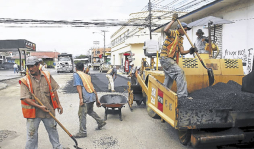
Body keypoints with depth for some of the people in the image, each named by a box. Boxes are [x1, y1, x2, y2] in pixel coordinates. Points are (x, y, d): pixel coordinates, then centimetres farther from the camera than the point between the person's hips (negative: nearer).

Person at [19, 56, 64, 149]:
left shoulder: (47, 76, 0)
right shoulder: (25, 81, -9)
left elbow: (54, 91, 6)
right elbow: (25, 98, -13)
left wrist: (58, 105, 6)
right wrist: (39, 106, -19)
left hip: (49, 110, 3)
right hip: (33, 112, -3)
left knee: (53, 131, 18)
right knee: (31, 135, 6)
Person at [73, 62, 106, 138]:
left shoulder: (76, 74, 3)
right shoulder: (87, 75, 22)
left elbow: (78, 86, -11)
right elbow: (93, 88, 20)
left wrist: (81, 98, -18)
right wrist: (97, 99, 23)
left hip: (85, 97, -7)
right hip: (92, 96, 7)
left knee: (82, 114, 1)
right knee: (90, 111, 27)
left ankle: (82, 132, 5)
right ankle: (101, 122, 37)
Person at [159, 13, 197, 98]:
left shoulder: (180, 39, 20)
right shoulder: (172, 33, -4)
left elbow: (182, 52, 11)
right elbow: (165, 30, -29)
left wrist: (189, 51, -7)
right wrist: (173, 20, -19)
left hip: (171, 60, 10)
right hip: (165, 58, -10)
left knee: (169, 78, 13)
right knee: (179, 72, -17)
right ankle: (182, 95, -16)